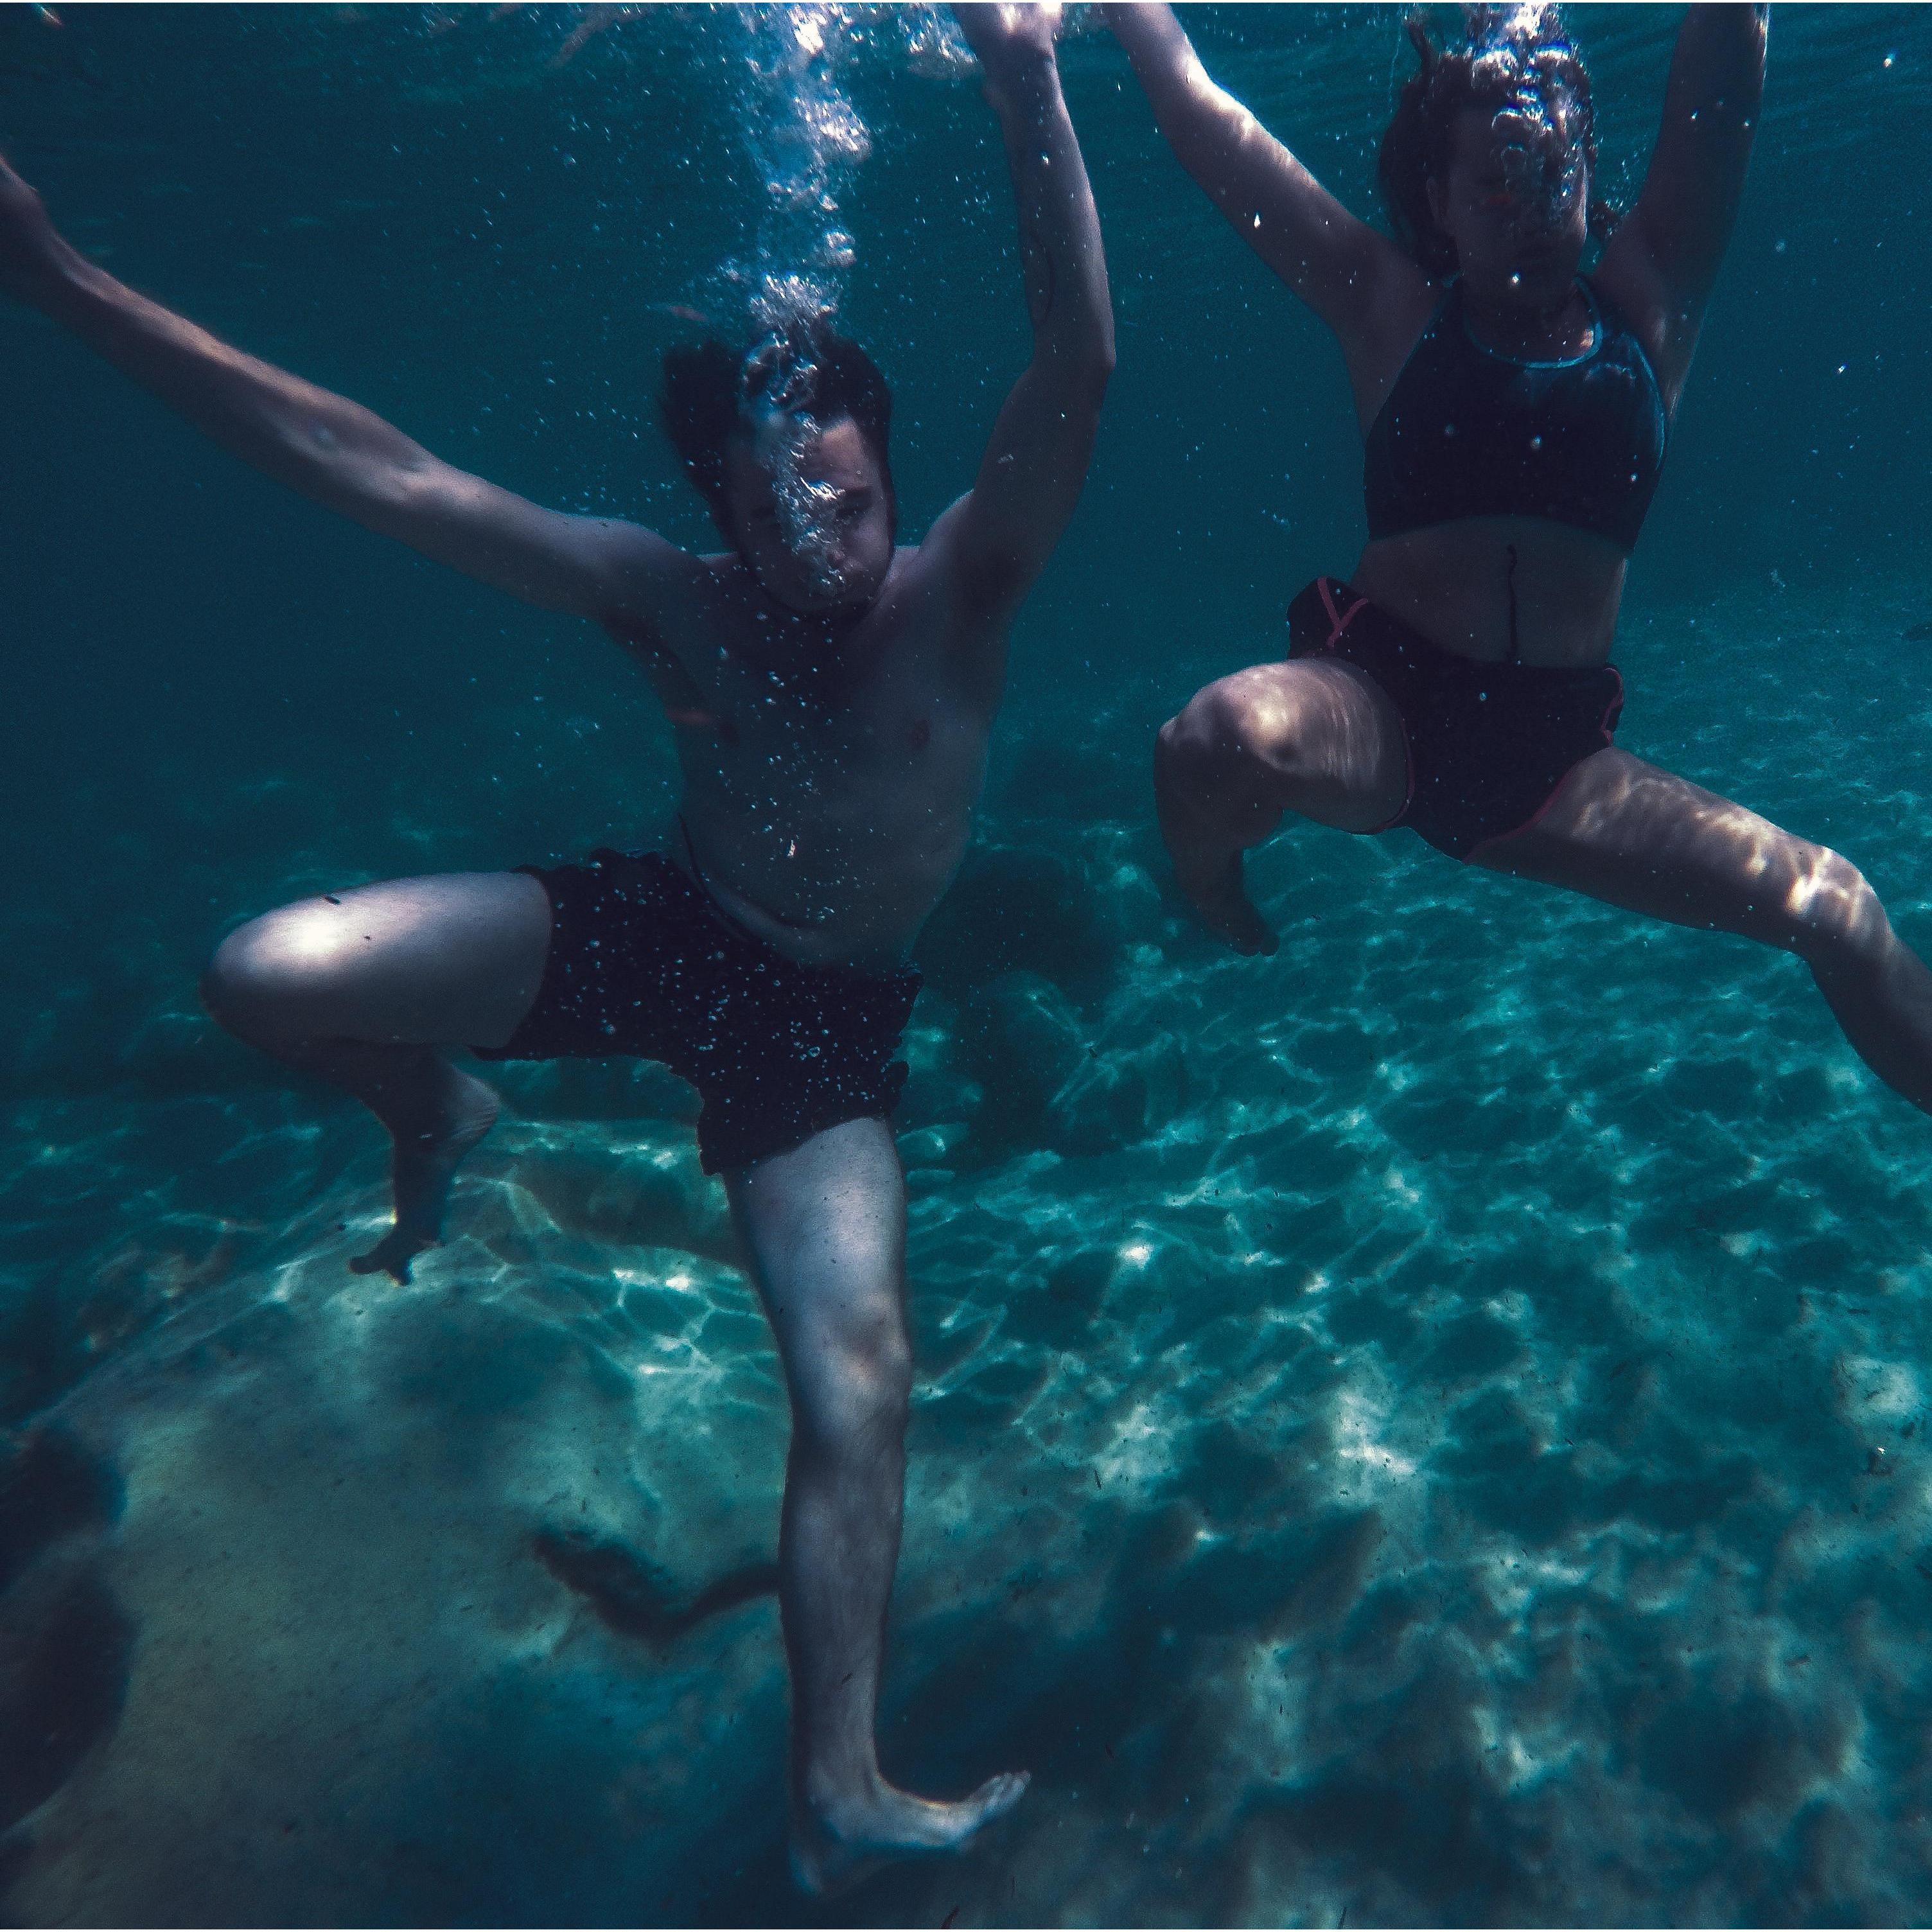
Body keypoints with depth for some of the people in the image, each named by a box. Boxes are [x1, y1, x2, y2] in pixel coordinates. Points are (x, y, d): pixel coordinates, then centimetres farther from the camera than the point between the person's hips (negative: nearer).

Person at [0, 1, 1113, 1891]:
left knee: (857, 1374, -18)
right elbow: (375, 470, -12)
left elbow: (1077, 376, -29)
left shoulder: (954, 597, -16)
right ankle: (436, 1120, 17)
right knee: (269, 977, -20)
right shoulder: (669, 599, -12)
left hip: (820, 1016, -1)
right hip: (650, 925, 2)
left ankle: (835, 1789, 0)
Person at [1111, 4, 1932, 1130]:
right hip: (1378, 707, -3)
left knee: (1838, 908, -2)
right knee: (1223, 733, -37)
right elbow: (1191, 98, 6)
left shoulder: (1647, 302, 9)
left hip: (1554, 756, 3)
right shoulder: (1393, 310, 4)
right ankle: (1213, 915, -2)